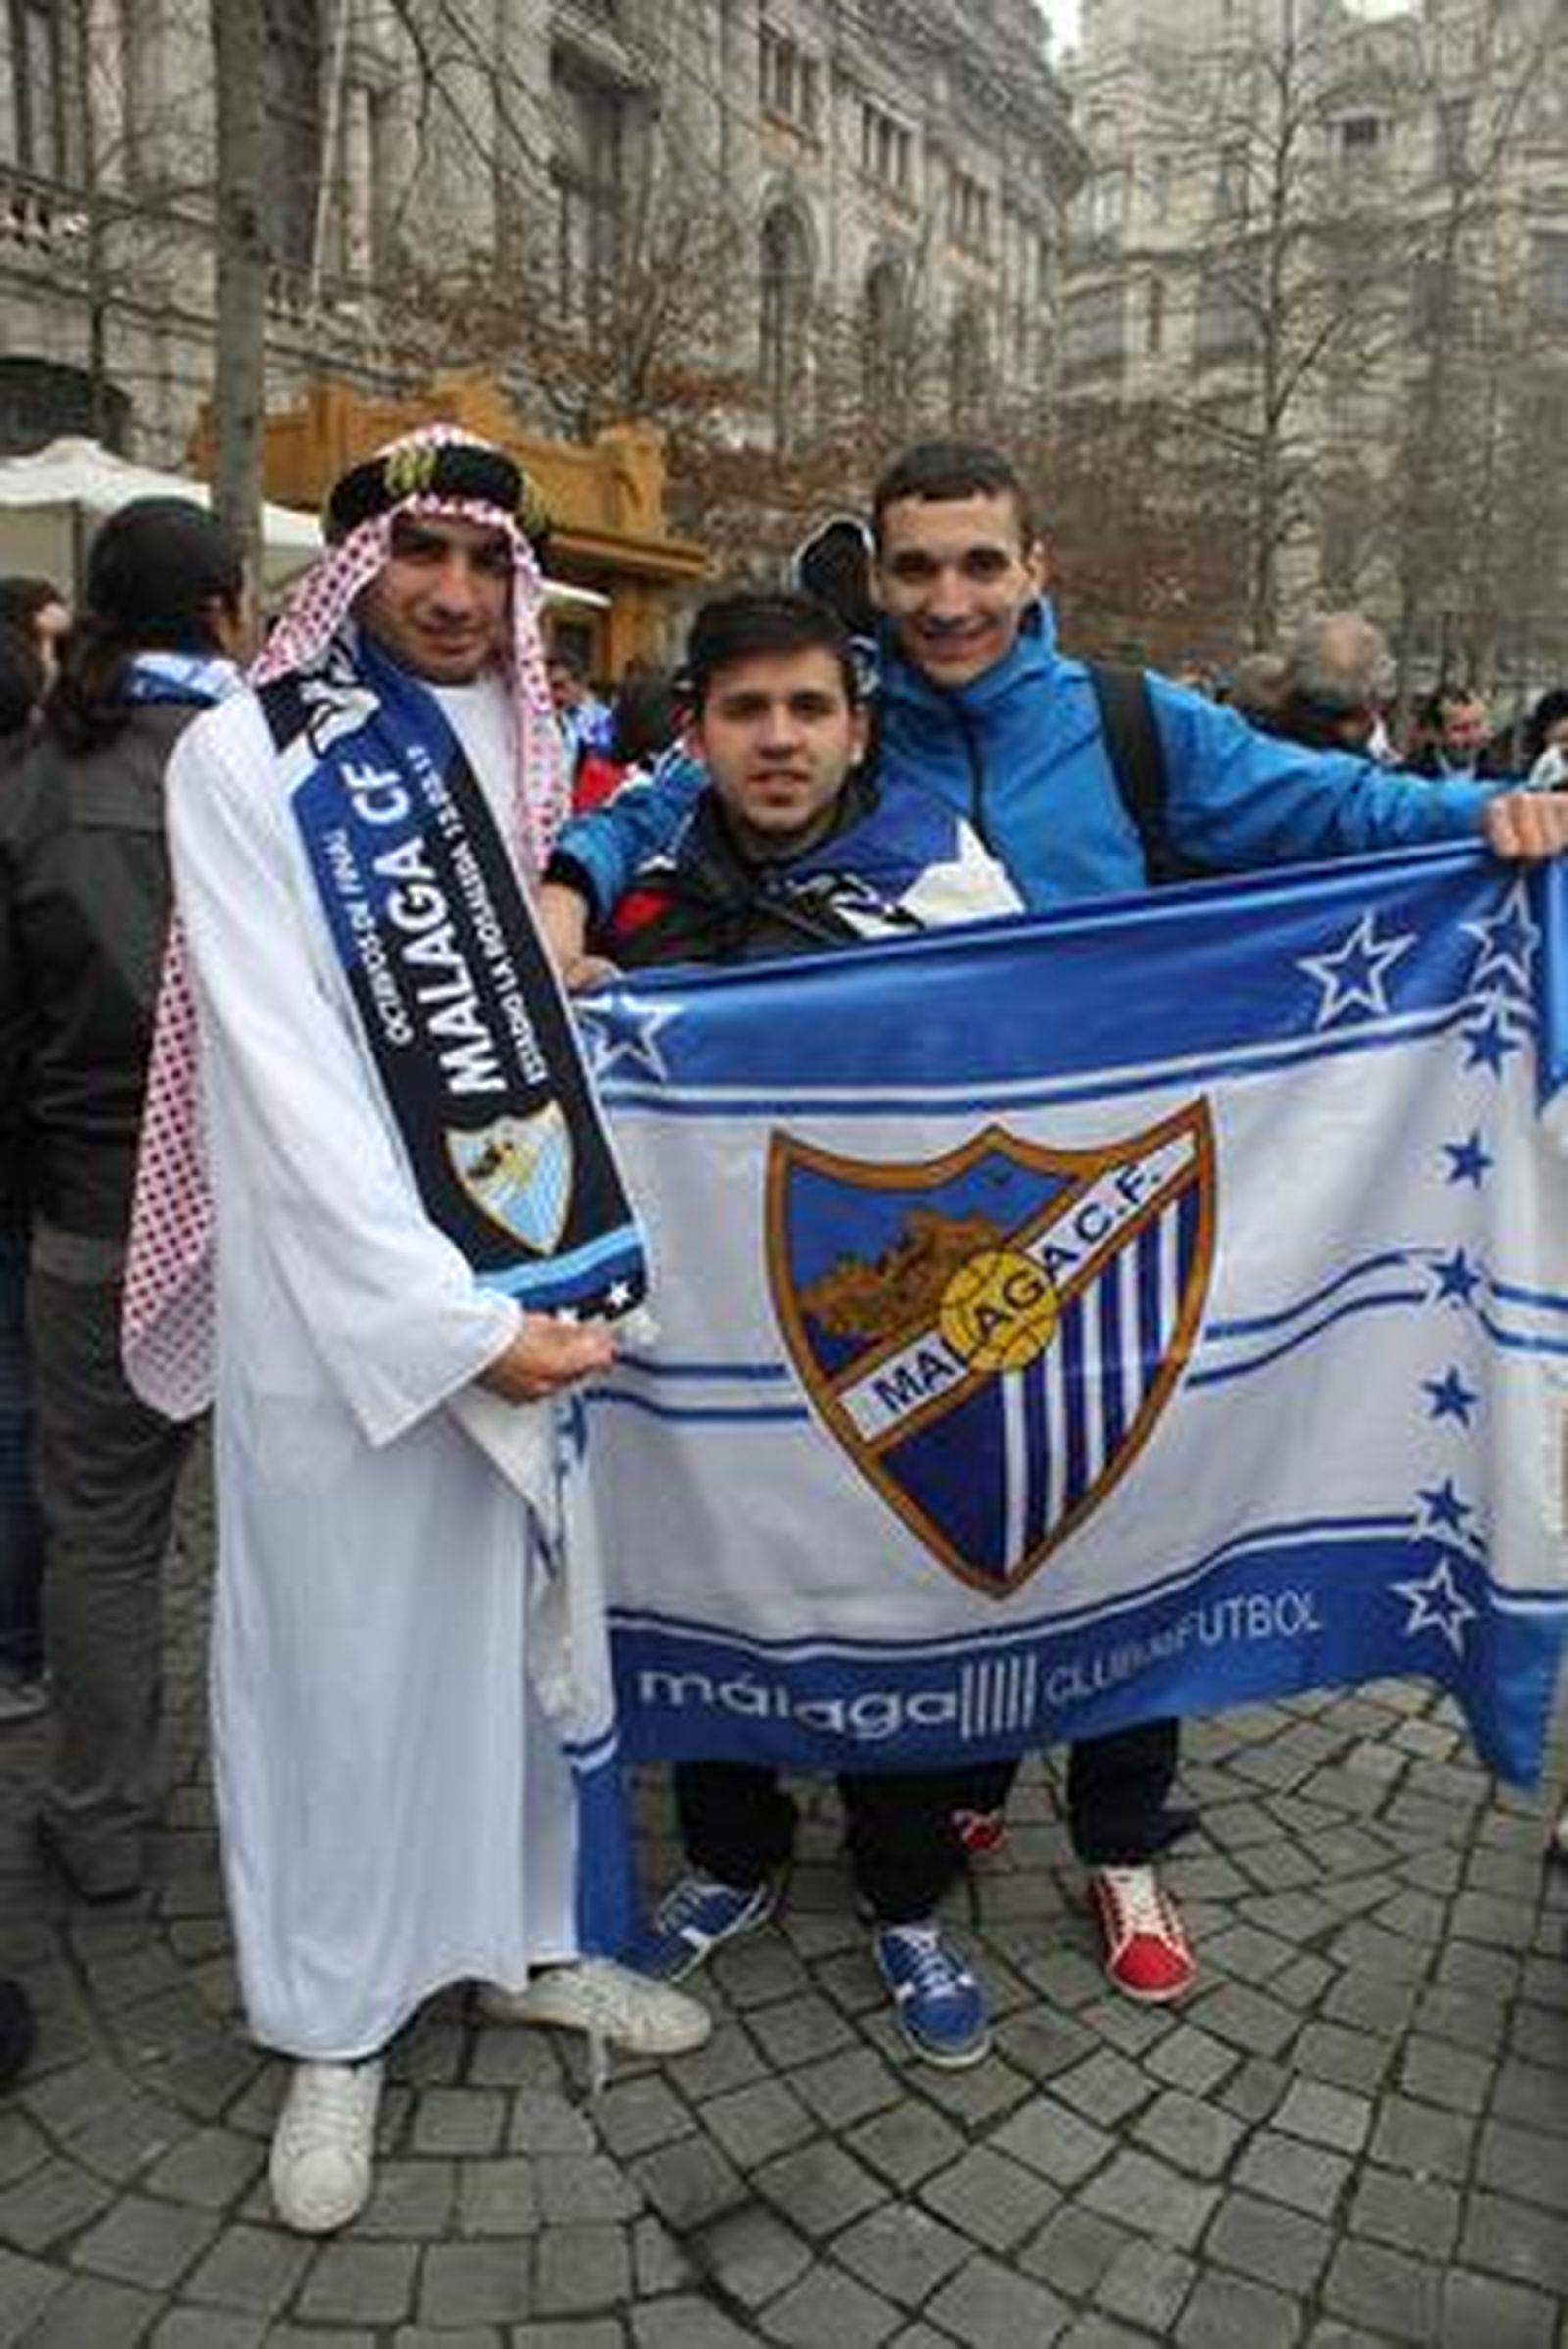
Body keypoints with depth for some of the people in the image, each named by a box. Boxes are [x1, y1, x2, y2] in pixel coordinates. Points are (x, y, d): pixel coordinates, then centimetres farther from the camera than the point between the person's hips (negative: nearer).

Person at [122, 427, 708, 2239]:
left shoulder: (534, 746, 9)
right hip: (340, 1299, -4)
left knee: (533, 1617, 15)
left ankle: (535, 1936, 35)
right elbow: (288, 1069, -13)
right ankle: (334, 2026, 26)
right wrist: (448, 1316, -18)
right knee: (339, 1656, 7)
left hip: (538, 1281, 4)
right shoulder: (247, 756, -6)